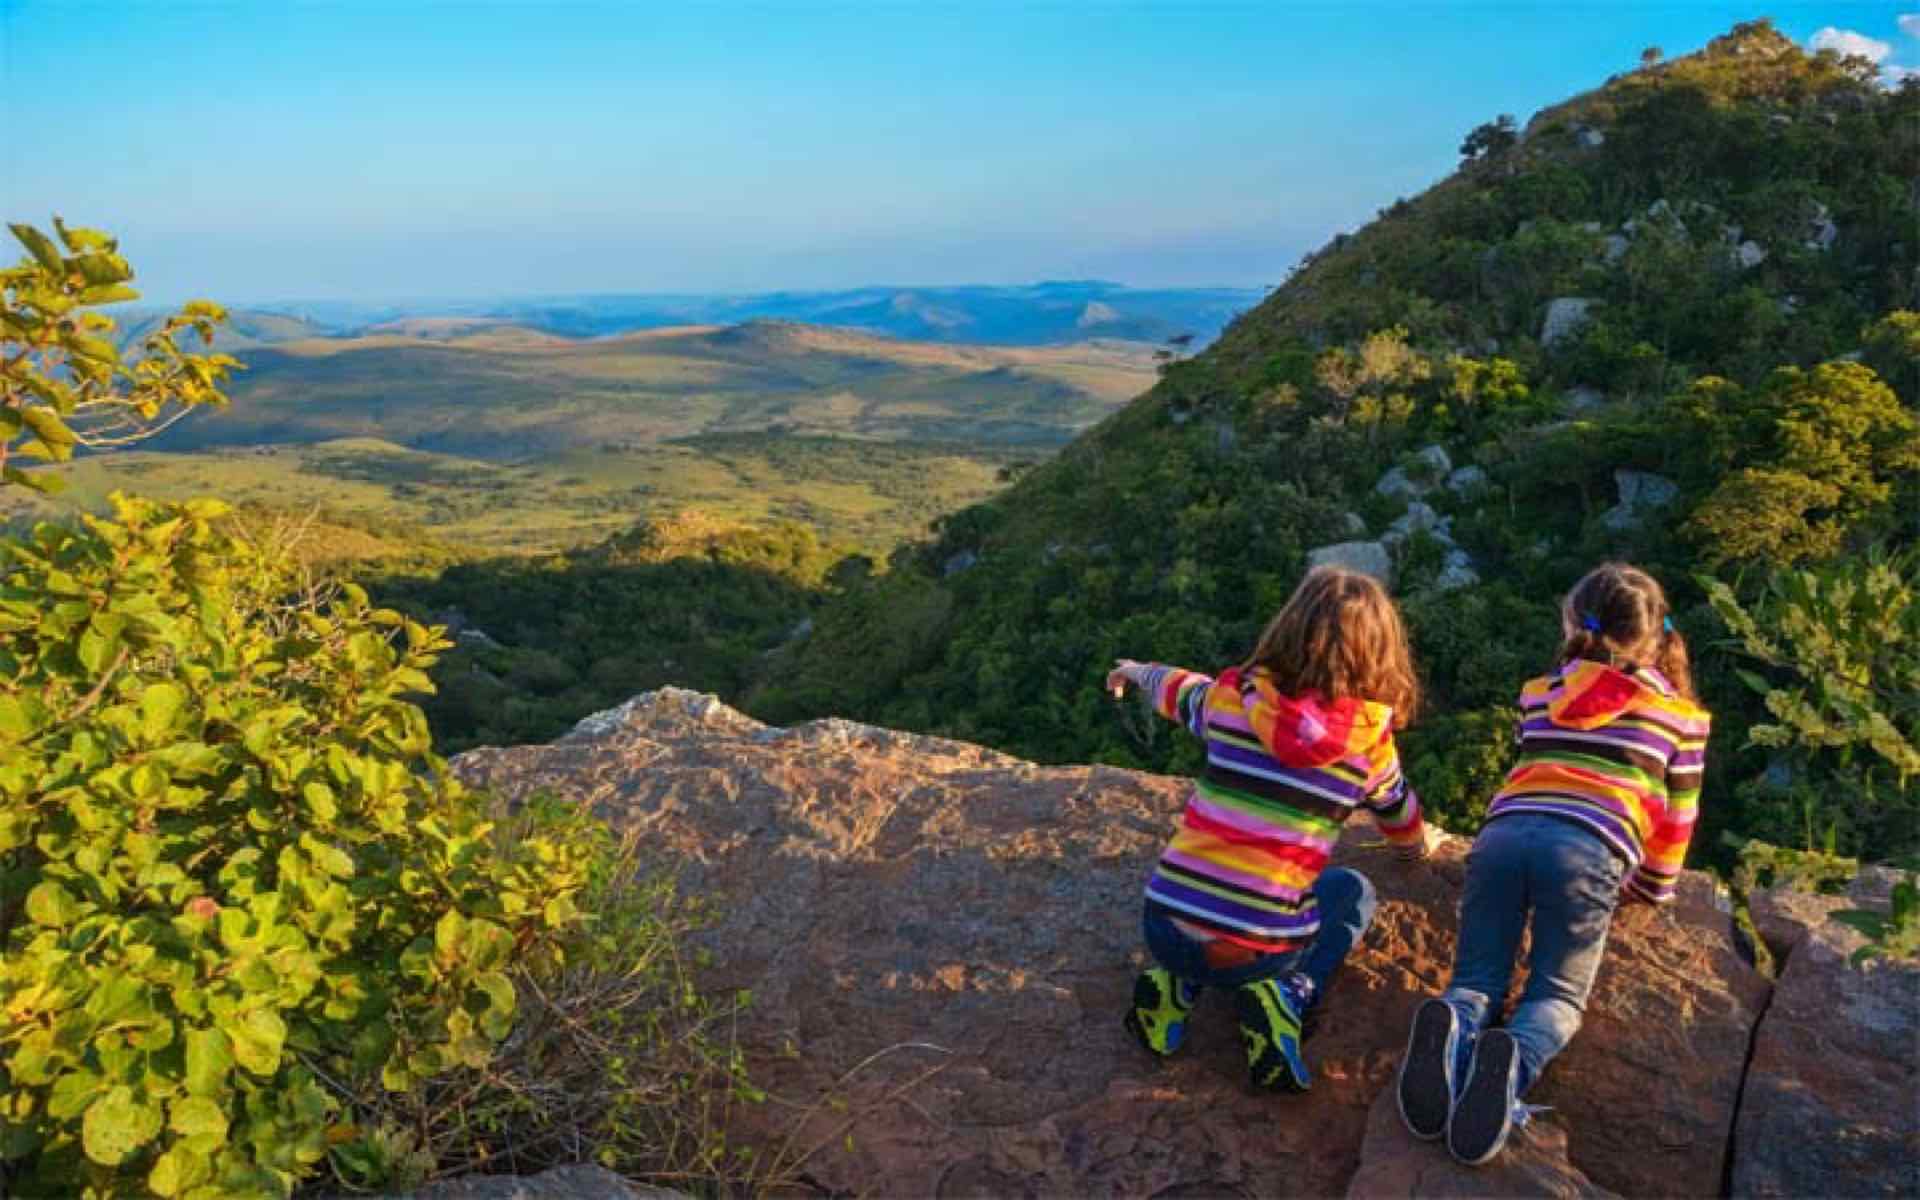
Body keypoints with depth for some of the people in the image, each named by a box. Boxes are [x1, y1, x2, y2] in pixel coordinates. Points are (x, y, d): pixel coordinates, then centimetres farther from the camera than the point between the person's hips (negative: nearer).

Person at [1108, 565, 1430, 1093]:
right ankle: (1288, 995, 3)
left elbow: (1180, 690, 24)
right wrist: (1417, 847, 47)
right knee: (1352, 890, 27)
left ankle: (1176, 983, 11)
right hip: (1258, 951, -2)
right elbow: (1399, 815, 21)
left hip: (1166, 929, 2)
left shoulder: (1234, 696, 0)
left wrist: (1138, 672, 49)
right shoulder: (1369, 739, -1)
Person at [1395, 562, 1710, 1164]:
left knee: (1479, 978, 11)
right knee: (1557, 995, 10)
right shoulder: (1682, 714, 22)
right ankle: (1515, 1061, -25)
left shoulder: (1538, 694, 27)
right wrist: (1651, 889, 43)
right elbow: (1676, 818, 27)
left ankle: (1453, 1028, -26)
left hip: (1504, 832, 2)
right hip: (1589, 848, -2)